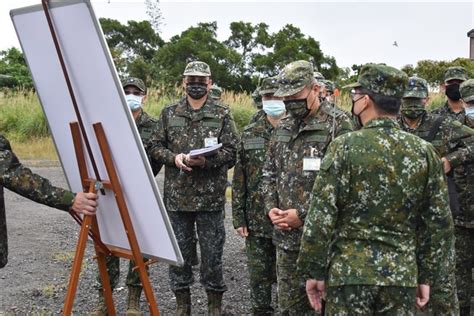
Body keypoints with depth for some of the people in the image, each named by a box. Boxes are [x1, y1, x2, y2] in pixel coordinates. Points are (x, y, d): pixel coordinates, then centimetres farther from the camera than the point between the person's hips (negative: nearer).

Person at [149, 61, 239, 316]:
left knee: (212, 252, 5)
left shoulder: (222, 114, 2)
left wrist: (207, 161, -19)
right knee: (178, 251, 9)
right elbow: (156, 147, 8)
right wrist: (174, 157, -12)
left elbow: (231, 150, -3)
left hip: (210, 196, -2)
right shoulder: (169, 113, 8)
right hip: (177, 195, 2)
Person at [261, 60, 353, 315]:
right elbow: (269, 173, 19)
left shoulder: (338, 125, -10)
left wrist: (303, 214, -16)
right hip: (285, 236, 6)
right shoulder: (283, 127, 12)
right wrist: (271, 208, 1)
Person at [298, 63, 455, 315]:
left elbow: (321, 217, -13)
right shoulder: (424, 151, 1)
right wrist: (426, 275, 13)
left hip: (349, 273, -3)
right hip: (402, 275, 4)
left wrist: (314, 271, -4)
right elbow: (440, 223, 4)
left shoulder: (345, 147, -10)